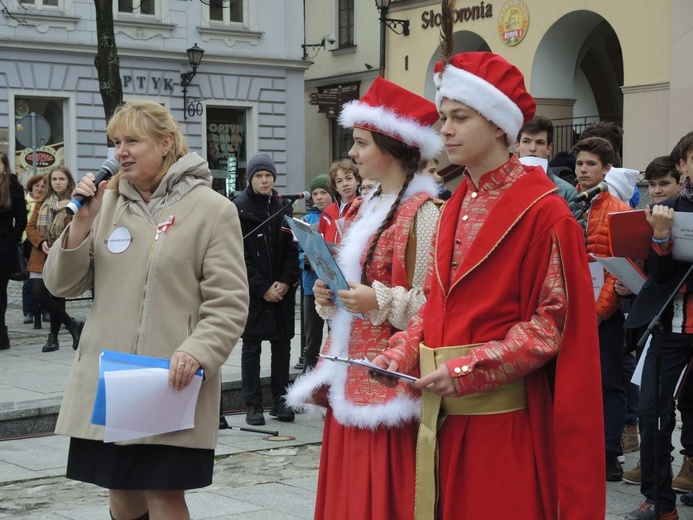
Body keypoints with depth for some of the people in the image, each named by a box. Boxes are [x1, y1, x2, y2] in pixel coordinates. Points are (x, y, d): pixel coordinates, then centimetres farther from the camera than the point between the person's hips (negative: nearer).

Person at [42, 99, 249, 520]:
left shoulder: (212, 209, -4)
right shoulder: (108, 203, 9)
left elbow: (229, 303, -8)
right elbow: (63, 284, 7)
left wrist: (197, 352, -23)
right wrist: (82, 222, -6)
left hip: (174, 384, -5)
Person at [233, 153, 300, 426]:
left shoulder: (283, 207, 10)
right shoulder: (239, 208, -4)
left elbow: (292, 248, 8)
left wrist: (286, 281, -7)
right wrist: (263, 288, -12)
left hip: (282, 290, 4)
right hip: (252, 291, -4)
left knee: (282, 345, 7)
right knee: (251, 347, 0)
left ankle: (280, 400, 15)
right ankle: (253, 405, 4)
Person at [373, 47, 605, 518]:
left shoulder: (544, 212, -10)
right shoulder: (456, 206, 12)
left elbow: (554, 321, -13)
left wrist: (466, 371, -18)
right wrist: (403, 353, -2)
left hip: (503, 417, -6)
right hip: (444, 413, 6)